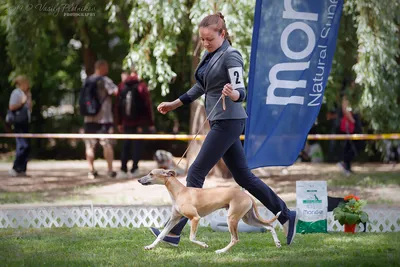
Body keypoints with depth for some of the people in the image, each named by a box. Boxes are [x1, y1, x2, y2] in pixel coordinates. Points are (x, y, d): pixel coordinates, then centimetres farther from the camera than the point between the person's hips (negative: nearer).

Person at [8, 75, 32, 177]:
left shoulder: (25, 94, 19)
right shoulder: (16, 93, -7)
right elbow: (11, 107, -16)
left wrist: (29, 99, 8)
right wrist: (22, 102, -15)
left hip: (25, 122, 9)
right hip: (19, 123, -9)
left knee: (25, 146, 8)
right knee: (23, 146, -16)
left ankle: (22, 170, 11)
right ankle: (15, 168, -14)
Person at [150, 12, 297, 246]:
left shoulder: (231, 56, -14)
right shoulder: (210, 55, 12)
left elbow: (240, 91, -21)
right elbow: (200, 87, 24)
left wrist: (233, 94, -44)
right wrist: (174, 104, 25)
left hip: (228, 122, -9)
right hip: (220, 122, 9)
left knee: (196, 173, -8)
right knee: (244, 177, 11)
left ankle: (174, 232, -5)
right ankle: (285, 216, 17)